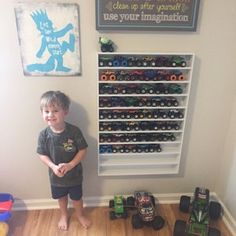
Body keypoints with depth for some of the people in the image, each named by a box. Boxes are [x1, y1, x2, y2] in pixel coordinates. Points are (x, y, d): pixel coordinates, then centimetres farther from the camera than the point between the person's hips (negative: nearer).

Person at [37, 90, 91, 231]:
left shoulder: (74, 131, -24)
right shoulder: (44, 135, -18)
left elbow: (83, 150, -16)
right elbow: (43, 155, -8)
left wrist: (70, 164, -26)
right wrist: (53, 167, -24)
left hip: (74, 174, -2)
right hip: (56, 175, 2)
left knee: (76, 197, 21)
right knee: (61, 197, 26)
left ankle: (80, 215, 51)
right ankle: (64, 215, 56)